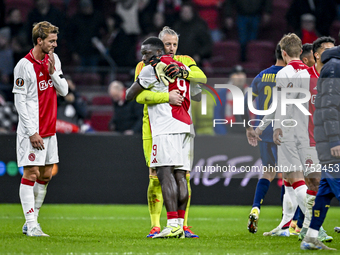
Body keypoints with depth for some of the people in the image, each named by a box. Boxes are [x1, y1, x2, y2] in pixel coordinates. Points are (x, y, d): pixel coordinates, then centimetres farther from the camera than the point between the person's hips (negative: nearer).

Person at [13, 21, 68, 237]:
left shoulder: (54, 60, 9)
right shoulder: (25, 65, -13)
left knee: (46, 174, 9)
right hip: (32, 131, -8)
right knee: (31, 174, -8)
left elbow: (64, 90, 9)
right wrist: (32, 132, -15)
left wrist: (53, 72, -8)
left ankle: (31, 221, 16)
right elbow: (20, 101, -13)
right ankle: (31, 225, -9)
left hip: (49, 129, 8)